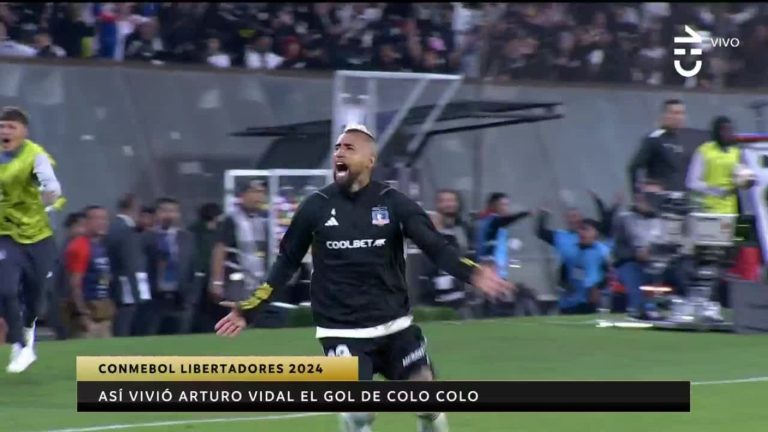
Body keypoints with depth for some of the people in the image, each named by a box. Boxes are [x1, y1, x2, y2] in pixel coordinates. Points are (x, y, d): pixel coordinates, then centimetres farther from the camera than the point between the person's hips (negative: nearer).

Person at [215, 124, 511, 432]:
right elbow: (286, 263, 8)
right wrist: (249, 309, 4)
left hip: (395, 326, 1)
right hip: (342, 332, -1)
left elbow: (436, 246, -11)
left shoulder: (393, 203, -4)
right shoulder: (316, 207, -1)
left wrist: (471, 274, -29)